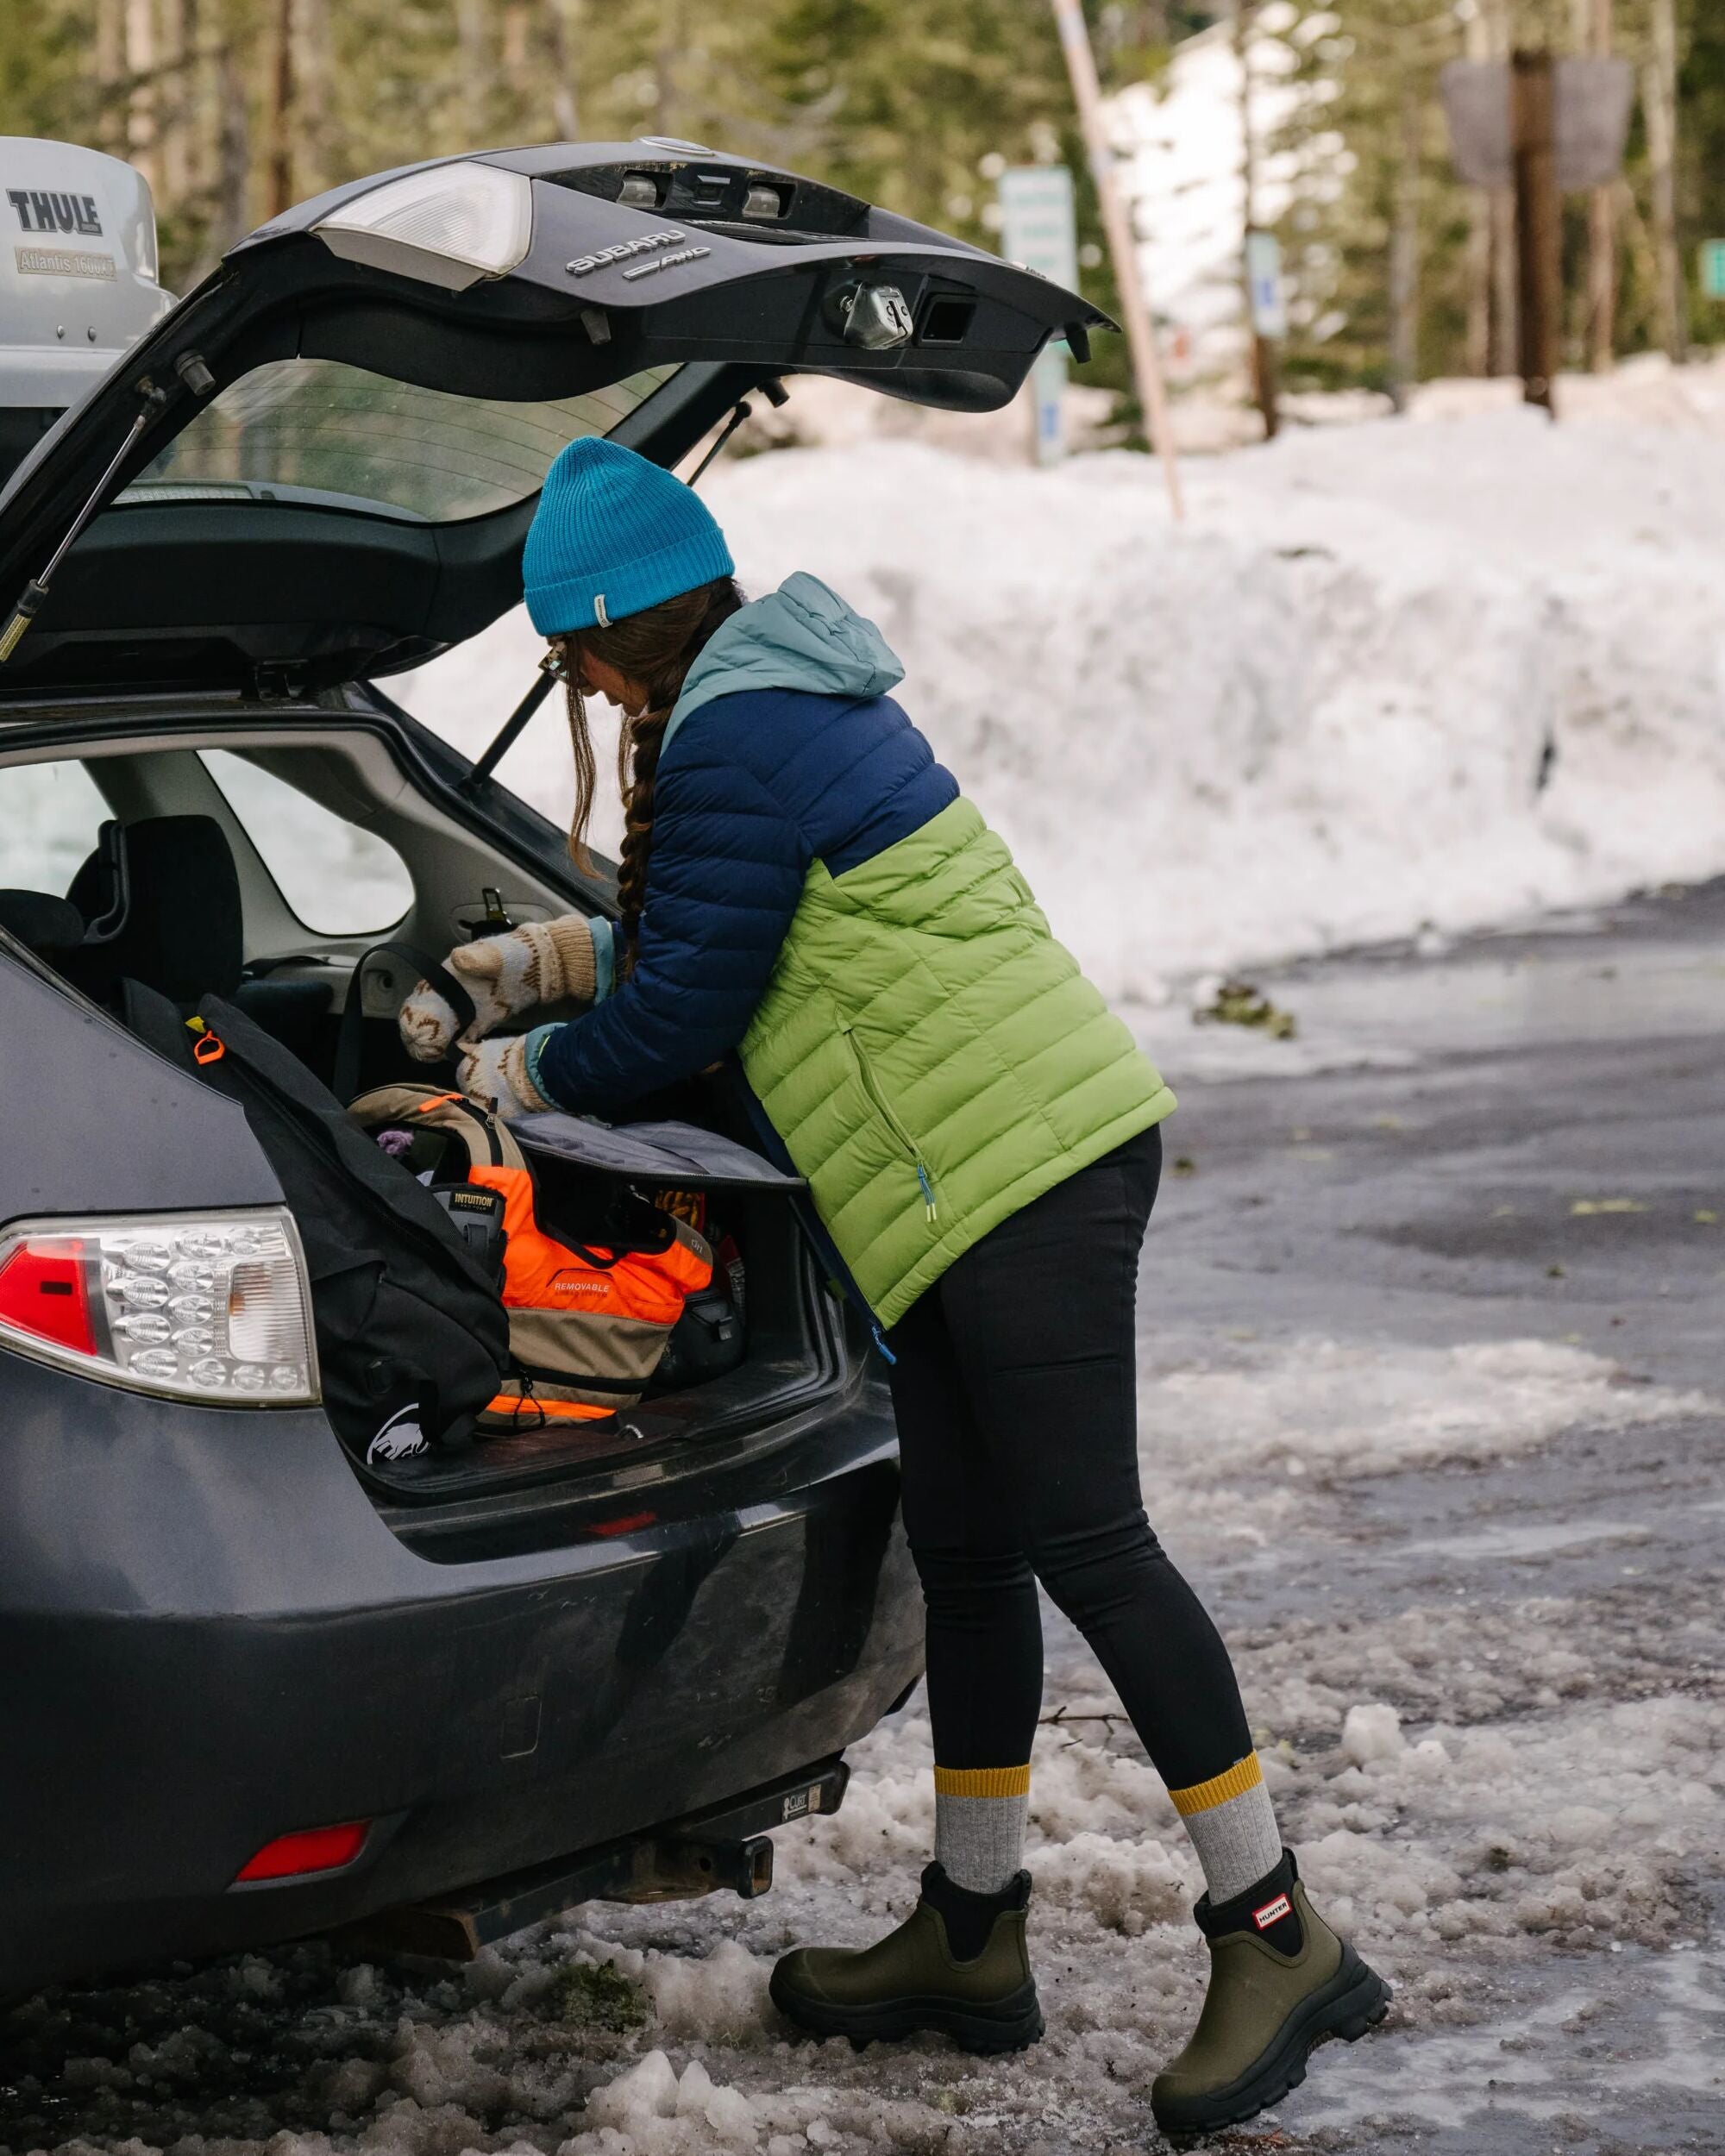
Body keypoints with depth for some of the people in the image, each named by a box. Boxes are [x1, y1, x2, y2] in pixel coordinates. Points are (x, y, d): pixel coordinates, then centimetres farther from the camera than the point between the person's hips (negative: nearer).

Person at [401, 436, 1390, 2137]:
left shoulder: (731, 746, -13)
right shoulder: (798, 705, 19)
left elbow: (681, 1011, -9)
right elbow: (723, 935, 32)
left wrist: (529, 1075, 9)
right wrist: (545, 960, 33)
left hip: (1025, 1169, -11)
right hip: (995, 1180, 11)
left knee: (1083, 1545, -10)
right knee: (965, 1554, 13)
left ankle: (1276, 1936, -8)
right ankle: (970, 1937, 21)